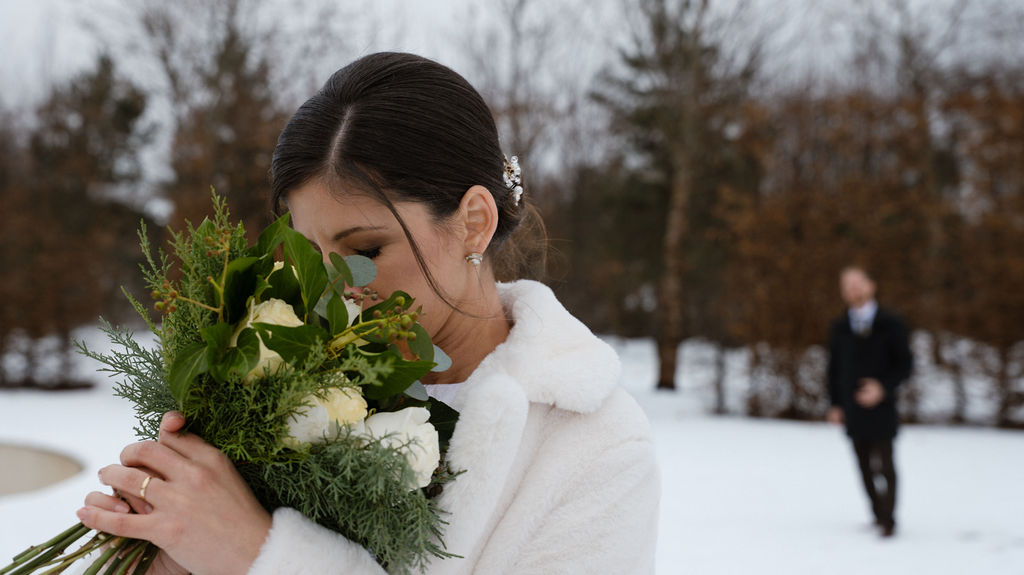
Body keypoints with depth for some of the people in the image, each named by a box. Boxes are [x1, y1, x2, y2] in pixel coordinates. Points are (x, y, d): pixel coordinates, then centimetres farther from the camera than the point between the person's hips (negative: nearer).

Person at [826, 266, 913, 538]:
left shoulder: (890, 325, -1)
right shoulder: (839, 328, 8)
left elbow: (905, 363, -1)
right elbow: (834, 367, 13)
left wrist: (883, 387, -16)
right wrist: (835, 404, 6)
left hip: (880, 408, -3)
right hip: (852, 409, 3)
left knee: (883, 466, -5)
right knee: (865, 466, 6)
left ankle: (888, 520, 3)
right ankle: (878, 514, 18)